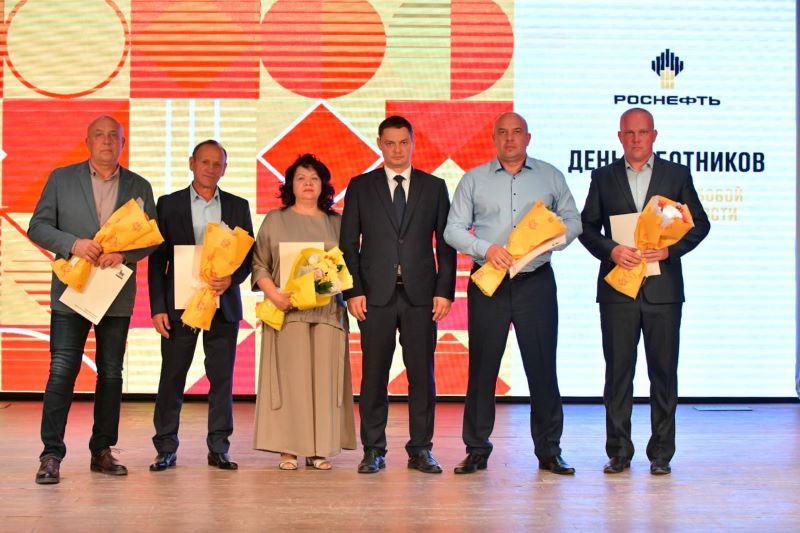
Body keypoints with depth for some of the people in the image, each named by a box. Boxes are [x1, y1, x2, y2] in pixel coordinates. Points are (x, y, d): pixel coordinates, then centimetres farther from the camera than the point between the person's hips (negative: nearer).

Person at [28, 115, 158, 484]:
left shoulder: (139, 187, 9)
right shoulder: (62, 178, 5)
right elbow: (38, 226, 0)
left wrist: (124, 252, -16)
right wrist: (73, 243, -18)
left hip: (117, 295, 2)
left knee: (111, 374, 8)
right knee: (62, 372, -7)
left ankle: (102, 451, 18)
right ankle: (51, 455, 0)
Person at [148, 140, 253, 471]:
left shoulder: (237, 207, 10)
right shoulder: (169, 204, 5)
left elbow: (249, 255, 8)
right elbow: (157, 260, 3)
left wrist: (231, 278, -13)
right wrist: (157, 308, -4)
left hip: (223, 306, 2)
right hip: (179, 305, -1)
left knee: (222, 378, 3)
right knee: (172, 378, 1)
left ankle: (219, 449, 11)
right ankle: (166, 449, 10)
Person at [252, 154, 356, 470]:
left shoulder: (337, 223, 14)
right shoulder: (275, 221, 11)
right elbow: (259, 265, 5)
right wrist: (274, 295, -11)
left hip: (327, 311, 1)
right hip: (286, 312, -1)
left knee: (324, 377, -1)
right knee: (289, 376, -4)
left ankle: (320, 449, 4)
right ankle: (288, 449, 0)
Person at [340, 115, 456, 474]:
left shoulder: (434, 187, 10)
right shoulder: (360, 187, 9)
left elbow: (445, 243, 8)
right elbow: (349, 243, 6)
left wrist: (444, 291, -1)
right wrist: (353, 291, -4)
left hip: (420, 295, 1)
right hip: (376, 295, 0)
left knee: (422, 374, 3)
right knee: (374, 375, 2)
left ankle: (420, 450, 12)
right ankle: (373, 451, 10)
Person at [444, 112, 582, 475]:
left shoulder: (550, 177, 11)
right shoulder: (473, 179, 9)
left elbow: (573, 221, 11)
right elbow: (453, 229, 4)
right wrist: (486, 248, -12)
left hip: (536, 280, 0)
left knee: (542, 364, 0)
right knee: (482, 365, 2)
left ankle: (549, 450, 10)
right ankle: (477, 449, 11)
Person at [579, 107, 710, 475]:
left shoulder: (677, 175, 9)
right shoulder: (603, 177, 11)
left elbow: (699, 223, 8)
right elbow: (588, 226, 9)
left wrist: (670, 248, -9)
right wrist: (611, 250, -10)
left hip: (663, 289, 0)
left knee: (664, 372, 3)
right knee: (618, 371, 2)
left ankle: (661, 454, 11)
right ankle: (618, 452, 10)